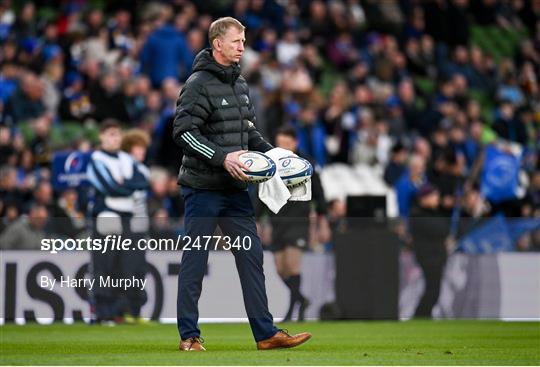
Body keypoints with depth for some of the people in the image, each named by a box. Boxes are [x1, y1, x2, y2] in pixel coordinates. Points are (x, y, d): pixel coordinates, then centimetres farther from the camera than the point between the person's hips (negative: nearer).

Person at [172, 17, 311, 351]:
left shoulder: (240, 83, 13)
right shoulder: (199, 84, -12)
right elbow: (183, 132, -18)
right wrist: (222, 157, -24)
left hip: (235, 187, 7)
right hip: (203, 187, -7)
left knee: (252, 255, 6)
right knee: (195, 261, 1)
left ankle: (266, 333, 9)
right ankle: (189, 336, 9)